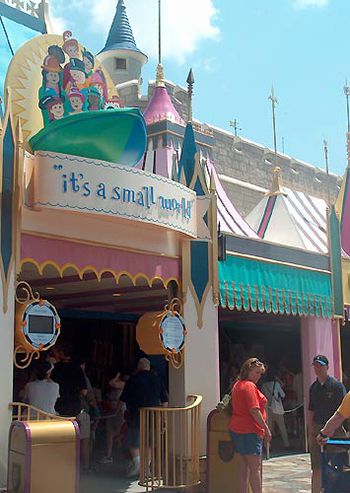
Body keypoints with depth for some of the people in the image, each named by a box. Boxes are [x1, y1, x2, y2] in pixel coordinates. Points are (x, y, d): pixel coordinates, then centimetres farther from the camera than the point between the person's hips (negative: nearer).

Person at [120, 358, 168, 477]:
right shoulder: (157, 379, 6)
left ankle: (136, 460, -19)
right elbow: (165, 400, 8)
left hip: (136, 415, -3)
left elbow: (123, 399, 0)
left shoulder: (133, 379, -3)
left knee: (133, 441, 3)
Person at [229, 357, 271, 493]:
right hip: (249, 431, -9)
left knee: (244, 467, 12)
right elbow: (254, 411, -20)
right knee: (255, 468, -6)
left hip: (236, 429, 9)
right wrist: (266, 428, -15)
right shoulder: (249, 386, -14)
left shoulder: (237, 385, 15)